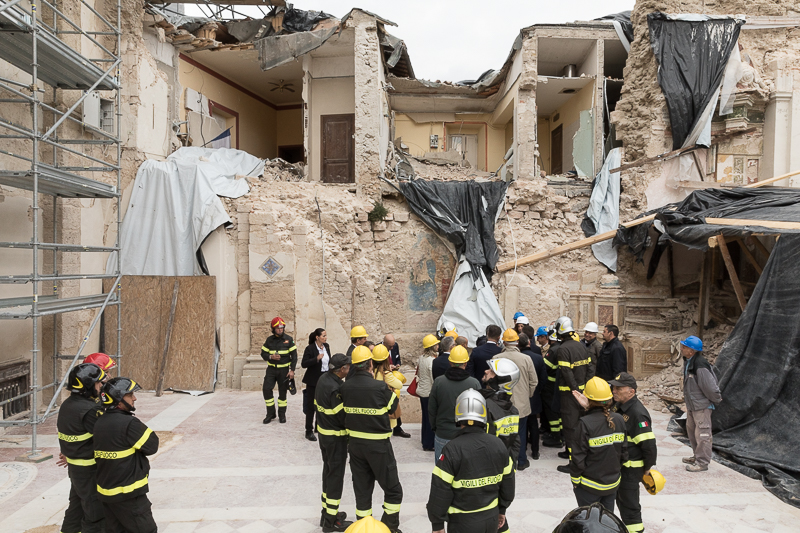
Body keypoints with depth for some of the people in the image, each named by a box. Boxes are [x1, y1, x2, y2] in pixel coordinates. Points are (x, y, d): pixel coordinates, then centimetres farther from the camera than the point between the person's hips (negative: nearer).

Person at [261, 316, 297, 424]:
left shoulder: (289, 339, -3)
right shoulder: (269, 340, 1)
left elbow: (294, 355, -1)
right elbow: (263, 354, 5)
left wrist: (292, 370, -8)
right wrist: (271, 357, -17)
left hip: (284, 370, -1)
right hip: (271, 369, 2)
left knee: (282, 392, 4)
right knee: (266, 389, -8)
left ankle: (282, 414, 19)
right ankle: (270, 414, 7)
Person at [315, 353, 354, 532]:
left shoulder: (323, 379, -1)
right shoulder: (335, 388, -28)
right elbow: (343, 417, -24)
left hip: (323, 432, 9)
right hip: (336, 437, -9)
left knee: (328, 472, 21)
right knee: (336, 477, 4)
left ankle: (326, 512, 34)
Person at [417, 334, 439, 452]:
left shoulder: (422, 357, 2)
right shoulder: (432, 360, -22)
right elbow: (434, 380, -20)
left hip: (422, 391, 8)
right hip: (430, 392, -8)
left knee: (425, 416, 20)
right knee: (431, 418, 4)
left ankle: (425, 441, 33)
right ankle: (428, 444, 13)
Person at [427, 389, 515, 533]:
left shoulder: (452, 449, -21)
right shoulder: (498, 445, -5)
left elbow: (440, 491, -17)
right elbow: (508, 482, 6)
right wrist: (502, 509, 20)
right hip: (492, 519, 4)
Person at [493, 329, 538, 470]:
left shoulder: (496, 358, -13)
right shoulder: (526, 359, -12)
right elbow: (534, 382, -3)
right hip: (522, 403, 0)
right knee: (521, 432, 14)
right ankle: (521, 462, 24)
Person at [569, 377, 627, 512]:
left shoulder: (585, 423, -23)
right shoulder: (619, 420, -7)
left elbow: (578, 457, -17)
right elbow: (624, 451, 3)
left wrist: (575, 479, -3)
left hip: (590, 486, -5)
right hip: (613, 483, 5)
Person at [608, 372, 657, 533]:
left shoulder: (637, 413, -28)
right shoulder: (618, 405, 0)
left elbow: (649, 444, -26)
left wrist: (647, 467, -14)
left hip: (631, 467, -9)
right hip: (619, 463, 9)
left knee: (628, 503, 4)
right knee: (621, 498, 25)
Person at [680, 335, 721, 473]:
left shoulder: (700, 366, -28)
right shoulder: (689, 363, 4)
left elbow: (710, 387, -22)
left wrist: (716, 399, -7)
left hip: (702, 406, -10)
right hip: (691, 405, 10)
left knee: (702, 433, -1)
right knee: (691, 430, 21)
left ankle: (702, 462, 9)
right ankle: (697, 456, 36)